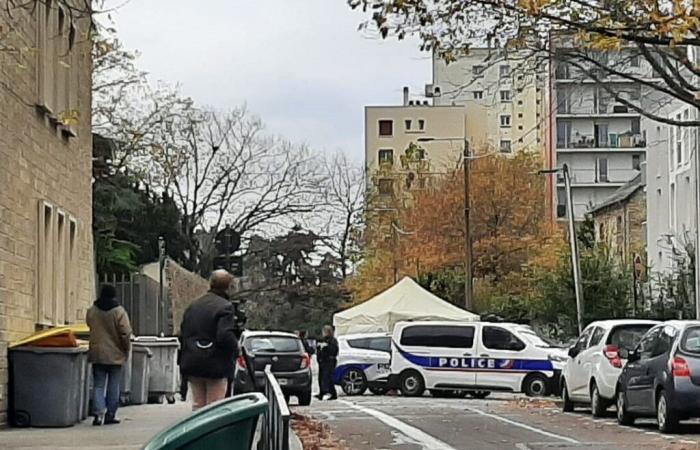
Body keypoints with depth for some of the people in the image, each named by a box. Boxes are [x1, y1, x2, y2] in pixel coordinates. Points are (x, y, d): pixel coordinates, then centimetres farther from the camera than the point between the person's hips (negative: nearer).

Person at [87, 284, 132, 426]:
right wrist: (127, 349, 1)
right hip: (115, 354, -2)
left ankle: (99, 412, -10)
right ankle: (110, 415, 8)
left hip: (97, 354, 2)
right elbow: (125, 334, -11)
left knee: (99, 385, 6)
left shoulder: (91, 311, 1)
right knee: (113, 386, 7)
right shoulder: (119, 312, -10)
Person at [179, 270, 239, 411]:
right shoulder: (225, 307, -13)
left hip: (192, 364, 6)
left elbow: (183, 333, 14)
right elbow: (225, 336, -22)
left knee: (198, 406, 14)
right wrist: (236, 349, -5)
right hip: (215, 366, -6)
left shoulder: (193, 305, 10)